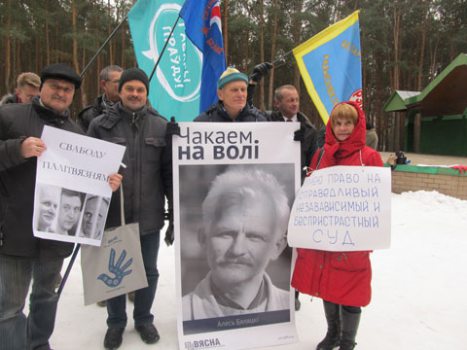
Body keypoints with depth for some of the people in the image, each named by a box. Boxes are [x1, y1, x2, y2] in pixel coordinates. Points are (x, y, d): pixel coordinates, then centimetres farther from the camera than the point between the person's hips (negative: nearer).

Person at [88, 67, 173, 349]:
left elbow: (170, 172, 2)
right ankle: (116, 322, 37)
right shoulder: (101, 125, -2)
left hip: (149, 216, 1)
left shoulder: (161, 126, 1)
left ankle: (144, 318, 38)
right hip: (111, 215, 0)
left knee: (149, 271, 15)